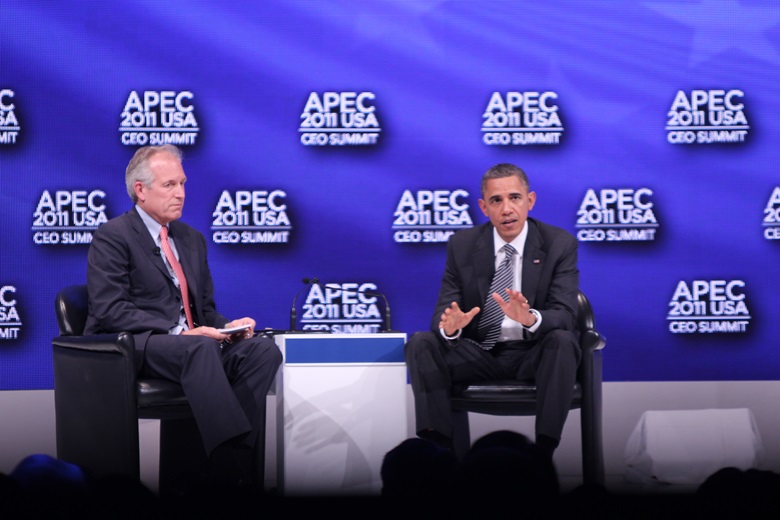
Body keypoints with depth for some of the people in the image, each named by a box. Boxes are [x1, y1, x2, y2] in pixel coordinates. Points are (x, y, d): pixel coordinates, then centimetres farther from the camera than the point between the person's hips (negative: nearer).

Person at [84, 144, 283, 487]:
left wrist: (226, 327, 0)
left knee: (264, 350, -22)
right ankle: (235, 470, -43)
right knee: (200, 347, -38)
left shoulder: (192, 239, 23)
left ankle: (230, 461, -28)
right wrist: (177, 333, -20)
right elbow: (110, 311, -12)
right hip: (134, 347, -7)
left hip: (189, 341, 7)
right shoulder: (112, 237, -1)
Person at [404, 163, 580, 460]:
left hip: (532, 356, -2)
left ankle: (544, 454, -34)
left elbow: (565, 315, -15)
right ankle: (440, 449, -26)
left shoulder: (560, 244, -5)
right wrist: (449, 326, -30)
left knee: (562, 341, -34)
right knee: (420, 343, -22)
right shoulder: (462, 245, 1)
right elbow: (443, 311, -3)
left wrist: (531, 319, -39)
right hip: (479, 355, 2)